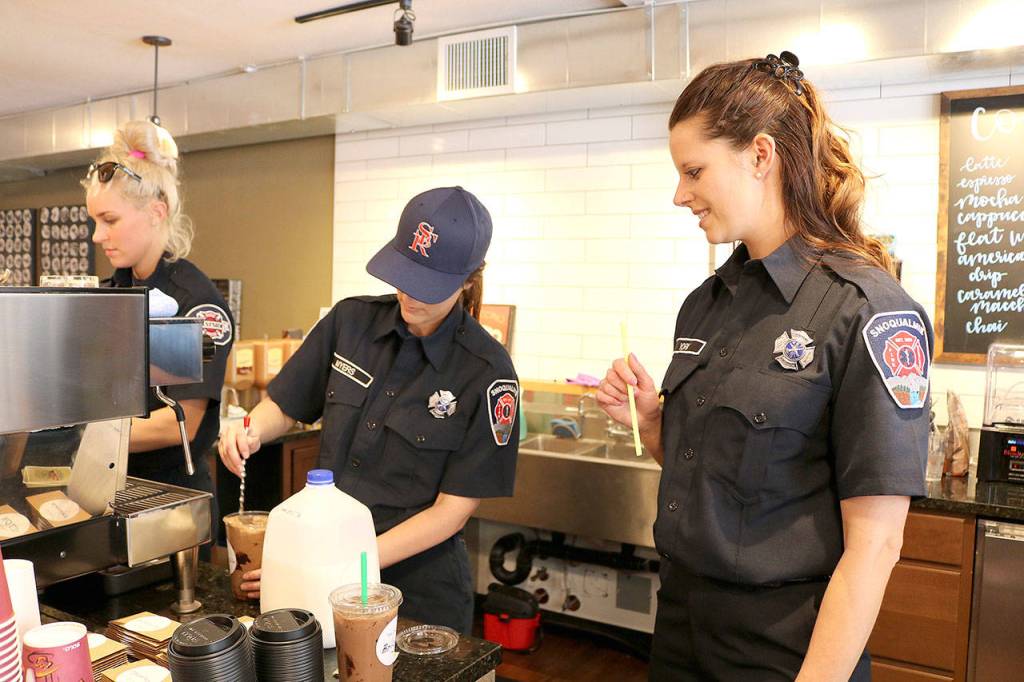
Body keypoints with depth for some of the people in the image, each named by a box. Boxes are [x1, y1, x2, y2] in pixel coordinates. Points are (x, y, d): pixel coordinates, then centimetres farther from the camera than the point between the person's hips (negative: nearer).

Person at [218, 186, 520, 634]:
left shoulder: (487, 373, -18)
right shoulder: (351, 321, -6)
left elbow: (451, 511, -16)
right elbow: (284, 406, 7)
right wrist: (250, 431, -16)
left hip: (418, 588, -3)